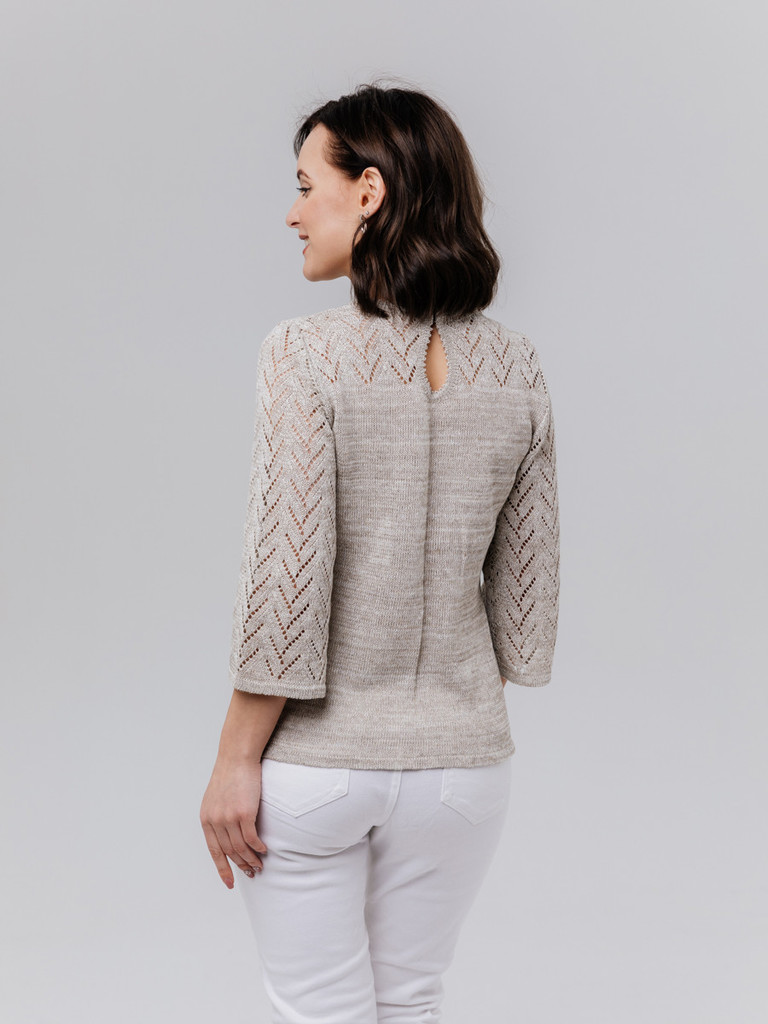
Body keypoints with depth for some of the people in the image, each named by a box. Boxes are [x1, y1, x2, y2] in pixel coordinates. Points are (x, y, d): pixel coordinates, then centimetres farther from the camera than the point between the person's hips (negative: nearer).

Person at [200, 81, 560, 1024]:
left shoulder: (308, 354, -17)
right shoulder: (515, 367, -2)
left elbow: (287, 580, -19)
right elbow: (528, 588, 3)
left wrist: (235, 763, -9)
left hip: (312, 763, -4)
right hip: (458, 760, 4)